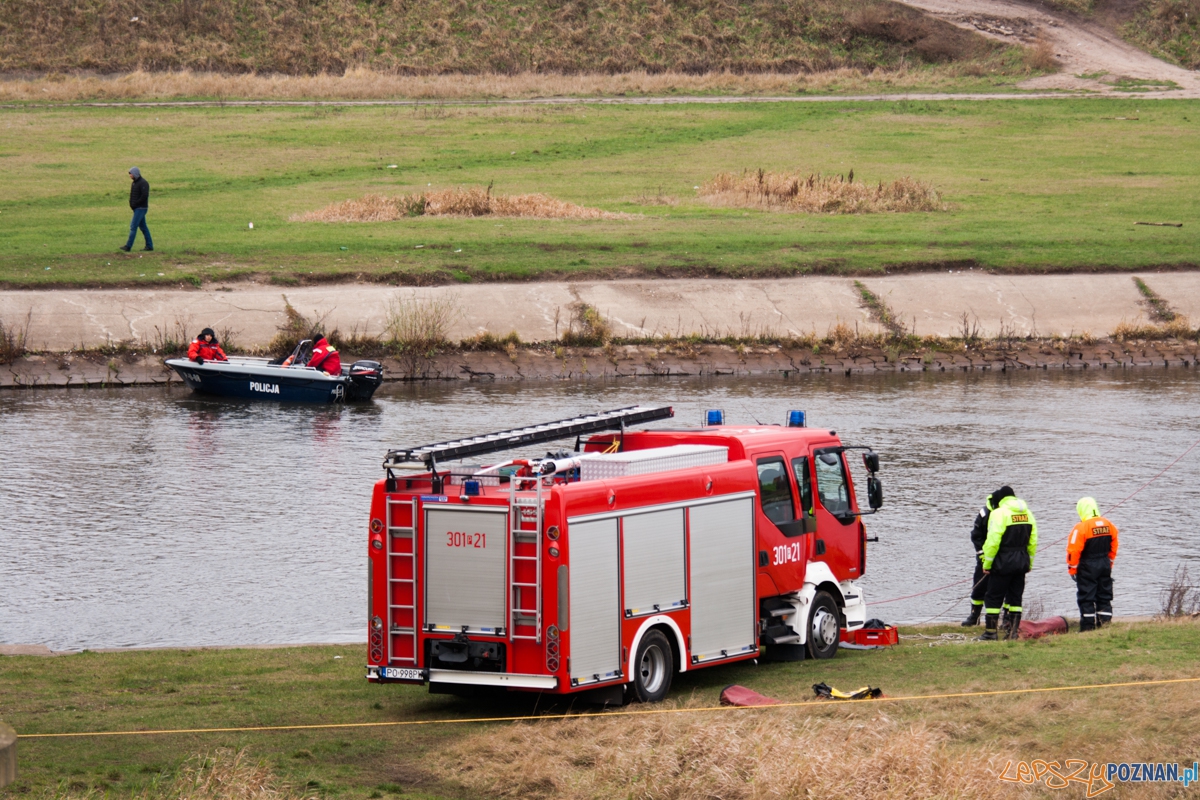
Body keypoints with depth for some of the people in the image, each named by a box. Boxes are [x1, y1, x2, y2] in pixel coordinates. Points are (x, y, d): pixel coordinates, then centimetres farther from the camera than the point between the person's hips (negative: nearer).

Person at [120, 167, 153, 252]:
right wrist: (131, 204, 4)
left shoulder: (143, 183, -15)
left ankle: (128, 246, -12)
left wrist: (135, 204, -18)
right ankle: (149, 246, 15)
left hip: (141, 208, -10)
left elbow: (145, 196, -24)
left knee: (133, 226, -11)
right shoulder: (135, 183, 15)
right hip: (137, 208, 10)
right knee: (143, 226, 11)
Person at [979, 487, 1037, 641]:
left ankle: (990, 632, 2)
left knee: (994, 598, 2)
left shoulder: (999, 513, -12)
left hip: (1003, 562, -6)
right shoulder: (1027, 513, 8)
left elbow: (993, 541, -17)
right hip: (1021, 562, 6)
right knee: (1015, 597, 12)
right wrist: (1029, 562, 17)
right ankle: (1013, 631, 11)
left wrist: (987, 563, -10)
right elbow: (1033, 542, 9)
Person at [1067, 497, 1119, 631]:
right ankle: (1106, 624, 12)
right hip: (1105, 565, 6)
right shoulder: (1108, 525, 3)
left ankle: (1088, 627, 0)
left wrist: (1072, 569, -6)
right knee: (1104, 597, 13)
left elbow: (1074, 551, -16)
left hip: (1087, 567, -6)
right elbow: (1113, 546, 12)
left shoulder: (1081, 528, -17)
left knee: (1086, 599, 1)